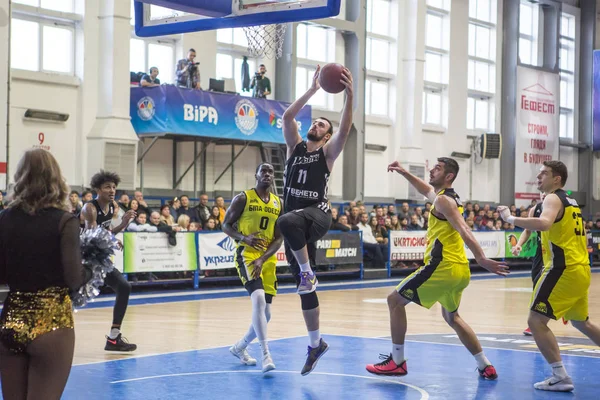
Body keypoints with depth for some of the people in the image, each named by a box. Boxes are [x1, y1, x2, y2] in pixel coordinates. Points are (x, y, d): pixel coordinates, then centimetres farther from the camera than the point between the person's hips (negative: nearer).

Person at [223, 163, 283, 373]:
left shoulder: (278, 203, 9)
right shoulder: (243, 198, -3)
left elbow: (279, 238, 5)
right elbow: (226, 225, 0)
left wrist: (262, 259, -11)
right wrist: (245, 238, -20)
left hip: (268, 259, 6)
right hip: (246, 255, -6)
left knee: (266, 312, 7)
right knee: (259, 299, -27)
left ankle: (240, 347, 32)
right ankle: (265, 354, -26)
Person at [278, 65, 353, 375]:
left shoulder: (327, 152, 4)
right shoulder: (295, 146, 13)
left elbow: (345, 129, -14)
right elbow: (287, 117, -2)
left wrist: (349, 96, -26)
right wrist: (313, 90, -7)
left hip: (317, 214, -5)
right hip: (296, 223, 5)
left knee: (288, 221, -41)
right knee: (303, 287, 7)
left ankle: (307, 271, -21)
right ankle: (315, 344, 19)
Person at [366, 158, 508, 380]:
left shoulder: (443, 200, -10)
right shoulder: (450, 197, 18)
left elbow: (464, 231, -24)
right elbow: (427, 190, 40)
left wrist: (481, 259, -34)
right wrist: (404, 172, 33)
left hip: (442, 267, -10)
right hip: (460, 270, 10)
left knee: (395, 300, 2)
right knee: (451, 317, 26)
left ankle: (397, 361, 2)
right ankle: (486, 367, 20)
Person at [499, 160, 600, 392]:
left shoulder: (553, 199, -9)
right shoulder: (570, 202, 20)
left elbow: (544, 223, -31)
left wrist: (510, 219, -25)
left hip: (563, 269, -10)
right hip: (580, 269, 10)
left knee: (536, 321, -9)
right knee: (581, 322, 26)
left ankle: (561, 377, -13)